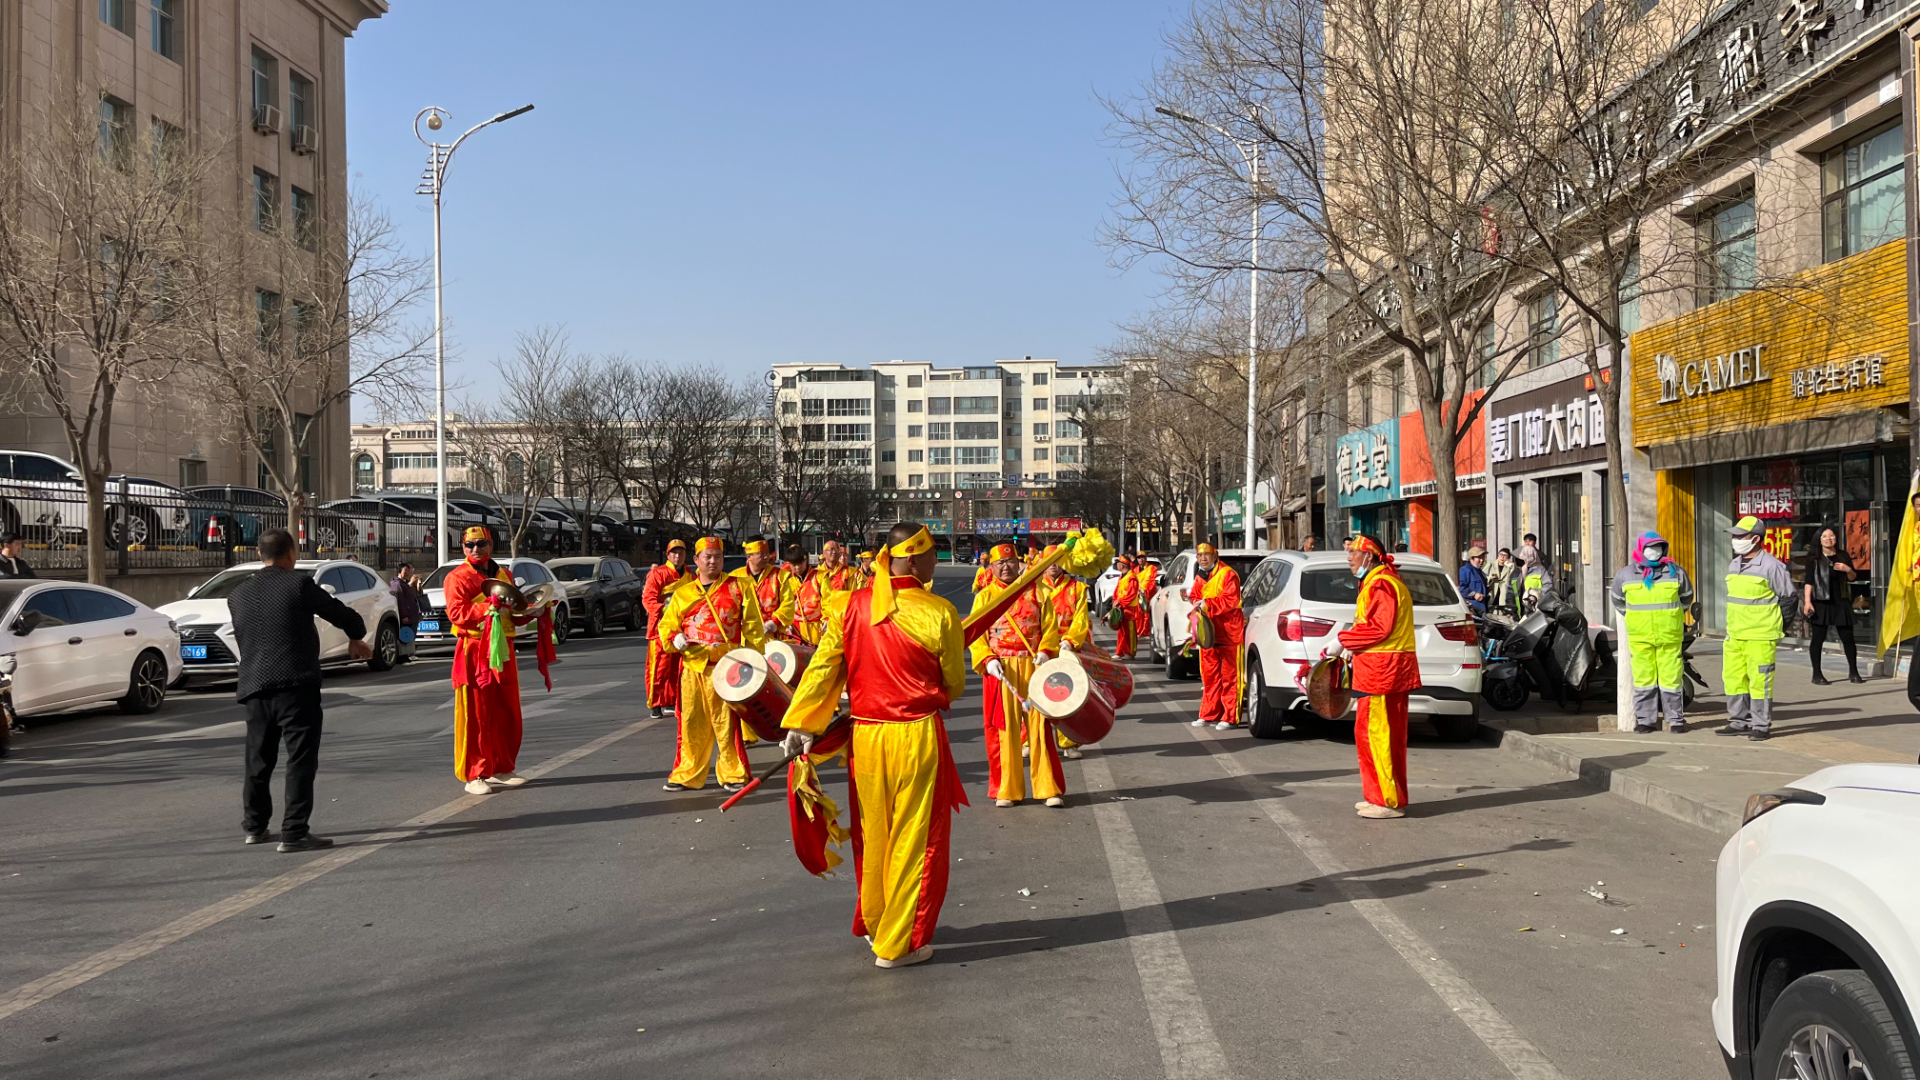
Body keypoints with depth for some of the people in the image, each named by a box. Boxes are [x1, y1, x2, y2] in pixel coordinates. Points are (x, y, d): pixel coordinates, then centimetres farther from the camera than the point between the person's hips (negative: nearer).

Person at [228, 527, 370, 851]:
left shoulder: (238, 595, 13)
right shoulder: (299, 583, -5)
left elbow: (241, 639, 21)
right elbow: (343, 615, -1)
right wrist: (356, 638, 19)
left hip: (254, 687, 6)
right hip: (296, 685, -6)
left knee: (258, 759, 19)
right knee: (301, 759, -4)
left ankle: (254, 826, 31)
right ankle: (294, 833, -9)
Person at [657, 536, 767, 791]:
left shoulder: (738, 588, 6)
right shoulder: (682, 593, 15)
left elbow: (753, 627, 3)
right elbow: (666, 624, 16)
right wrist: (674, 638, -6)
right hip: (692, 667, 3)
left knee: (727, 722, -3)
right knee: (691, 723, 6)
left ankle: (733, 774, 9)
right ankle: (687, 775, 17)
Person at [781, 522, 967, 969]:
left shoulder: (850, 607, -2)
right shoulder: (938, 613, -11)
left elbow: (822, 668, -3)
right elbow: (954, 683, -1)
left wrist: (800, 724, 0)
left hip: (865, 736, 4)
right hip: (918, 736, -4)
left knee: (873, 835, 19)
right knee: (915, 839, 7)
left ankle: (873, 923, 35)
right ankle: (898, 943, 13)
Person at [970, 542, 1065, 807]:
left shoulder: (1035, 592, 8)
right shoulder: (984, 596, 6)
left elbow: (1050, 626, 5)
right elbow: (976, 635, 0)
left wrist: (1045, 651, -12)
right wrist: (987, 660, -15)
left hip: (1034, 669, 0)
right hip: (1000, 672, 0)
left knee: (1039, 726, 0)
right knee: (1003, 730, 3)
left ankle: (1049, 788, 7)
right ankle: (1006, 790, 13)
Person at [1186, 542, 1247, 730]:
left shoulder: (1227, 574, -10)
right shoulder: (1200, 578, 16)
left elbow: (1231, 600, -19)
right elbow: (1194, 597, 21)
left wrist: (1208, 604, -22)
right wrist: (1197, 604, -2)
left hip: (1229, 634, -8)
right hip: (1208, 633, 8)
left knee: (1229, 676, -4)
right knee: (1209, 676, 11)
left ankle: (1230, 717, -1)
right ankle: (1209, 714, 18)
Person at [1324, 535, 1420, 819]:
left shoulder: (1381, 584, -15)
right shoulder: (1375, 581, 21)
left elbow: (1379, 627, -22)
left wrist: (1344, 642, -13)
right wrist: (1351, 646, 15)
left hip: (1382, 670, -11)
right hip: (1389, 670, 11)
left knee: (1374, 733, -8)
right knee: (1387, 734, 15)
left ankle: (1387, 801, -4)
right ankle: (1388, 797, 22)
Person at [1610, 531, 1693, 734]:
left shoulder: (1675, 572, 4)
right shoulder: (1625, 575, 4)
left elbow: (1686, 597, 20)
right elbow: (1617, 599, 20)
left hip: (1669, 636, 0)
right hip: (1639, 638, 1)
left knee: (1671, 678, -1)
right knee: (1643, 678, 3)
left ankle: (1675, 719, 8)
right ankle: (1645, 719, 10)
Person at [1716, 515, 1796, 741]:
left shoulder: (1771, 566, -10)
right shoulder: (1734, 565, 13)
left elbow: (1787, 597, -3)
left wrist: (1764, 615, 3)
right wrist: (1739, 617, 15)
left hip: (1760, 636, -7)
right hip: (1734, 635, 8)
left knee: (1759, 681, -3)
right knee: (1733, 678, 10)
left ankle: (1760, 725, 6)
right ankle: (1739, 722, 21)